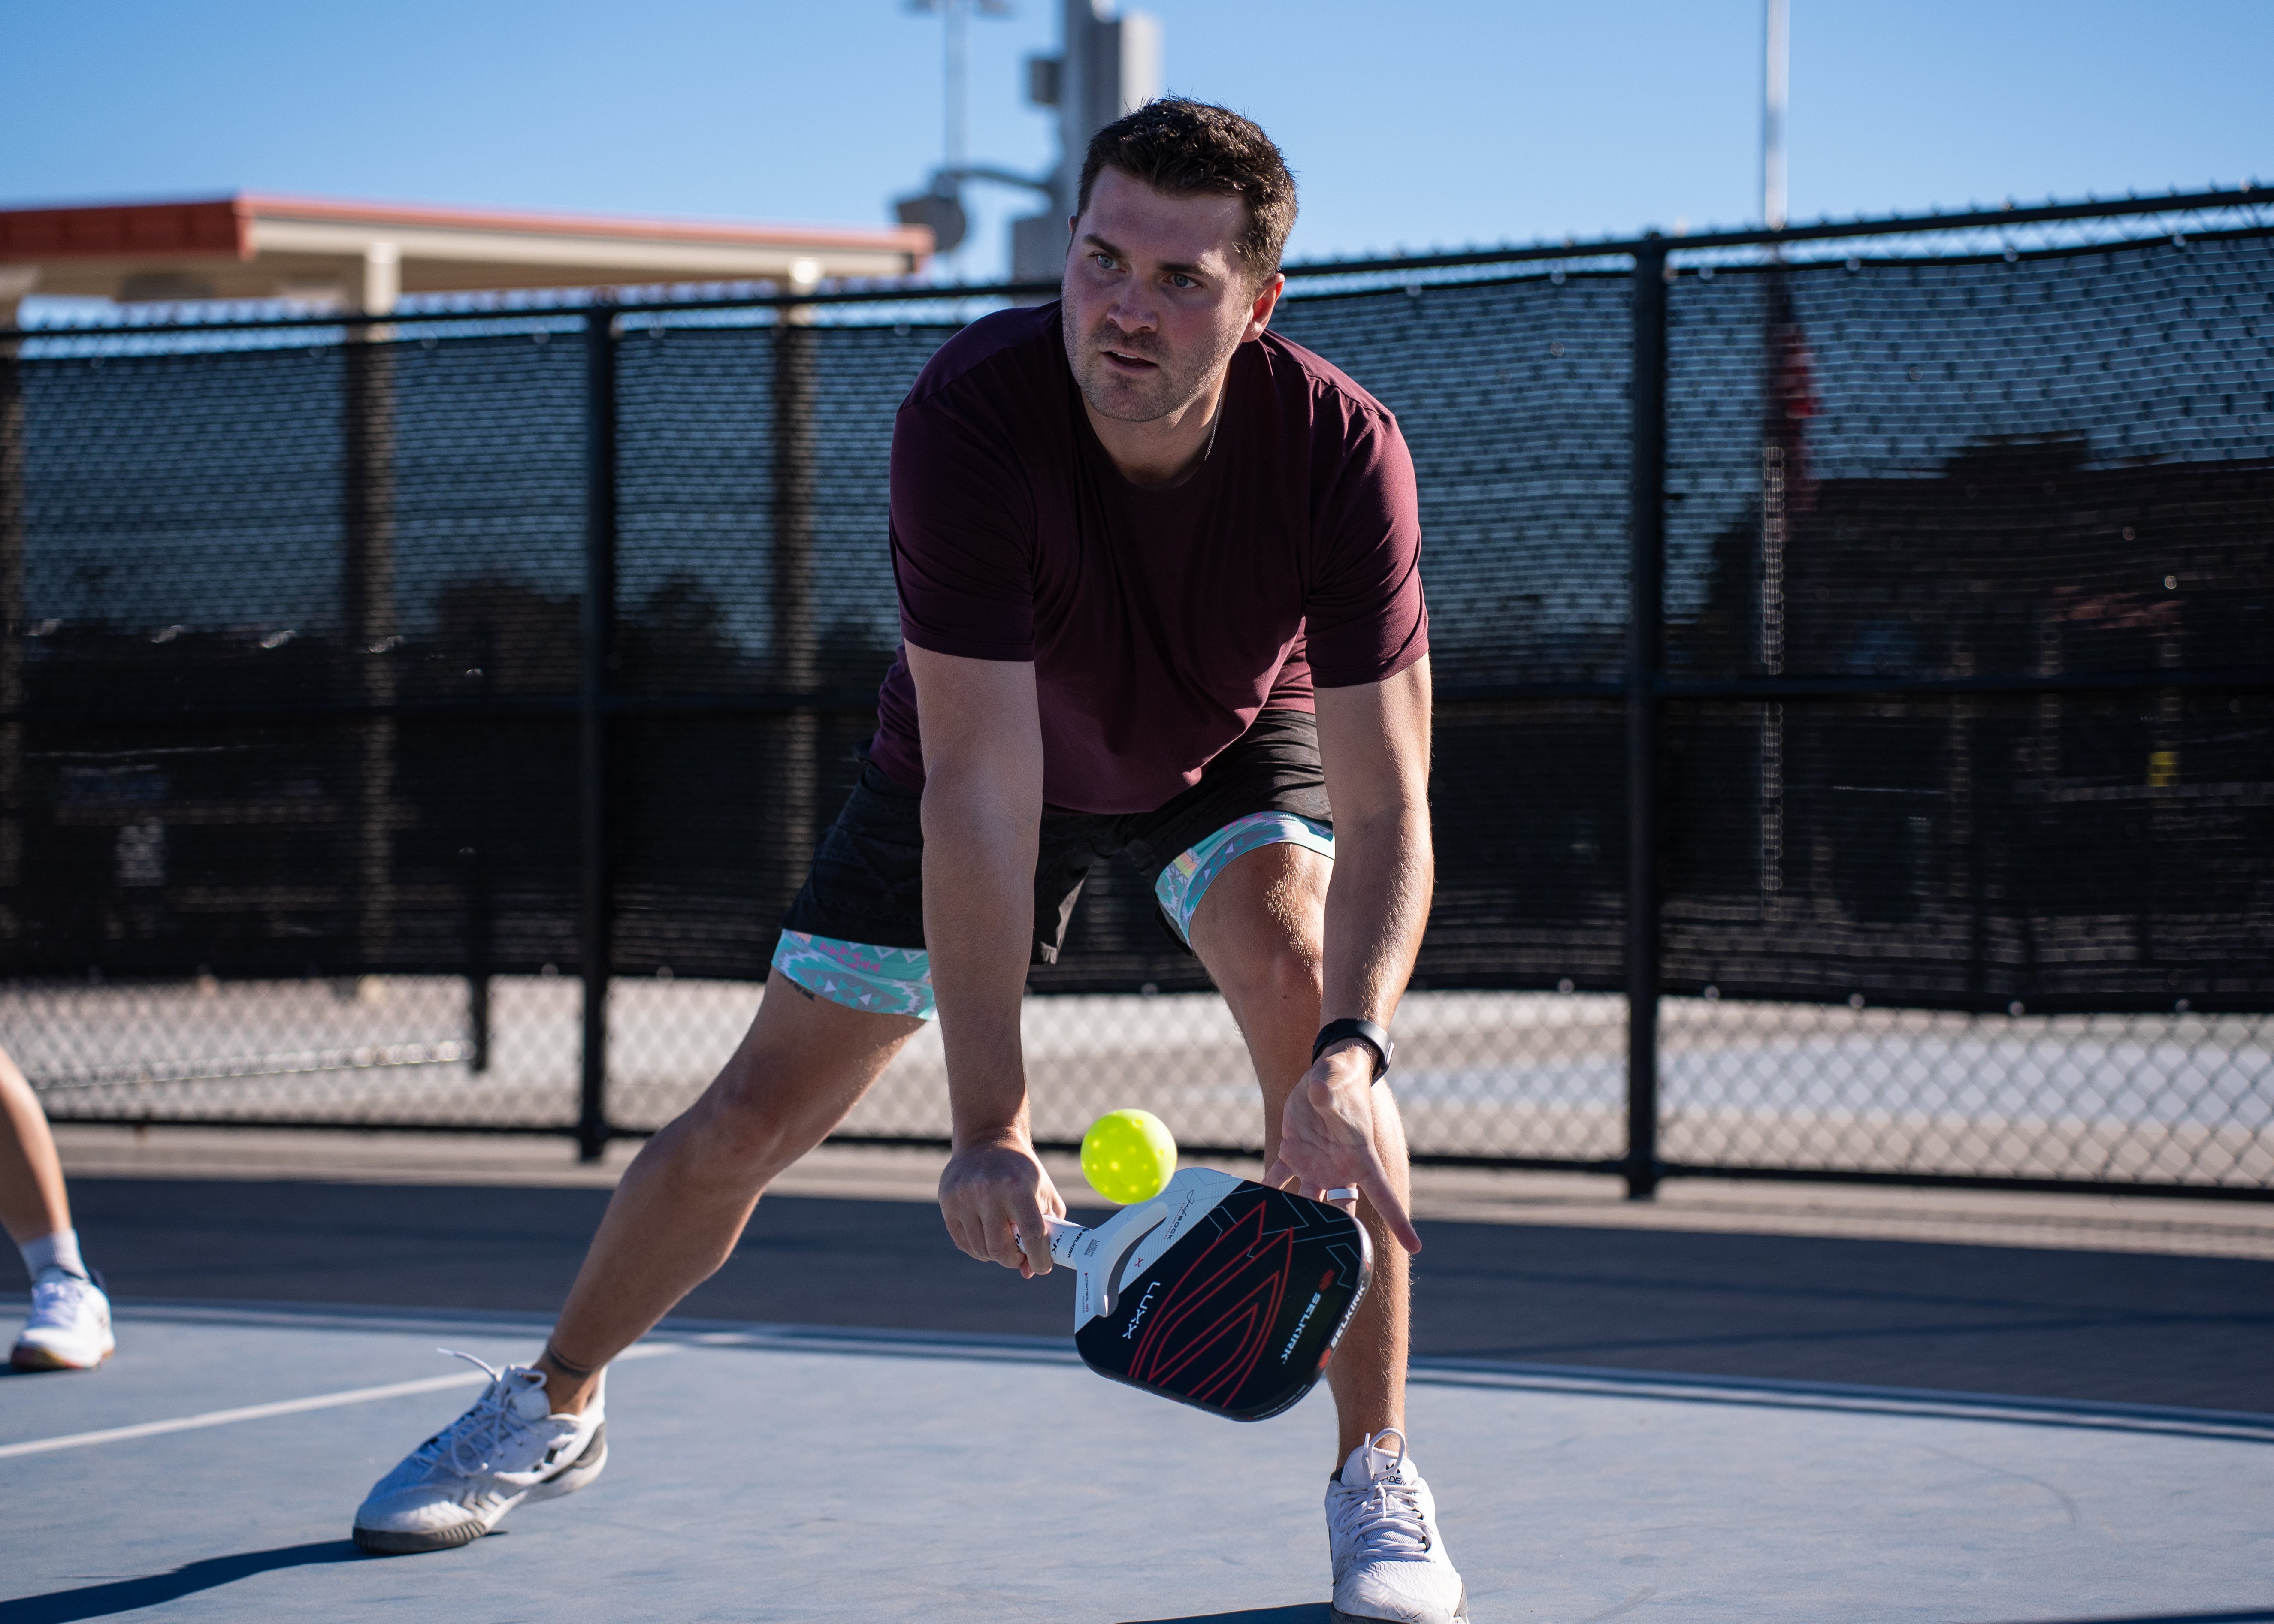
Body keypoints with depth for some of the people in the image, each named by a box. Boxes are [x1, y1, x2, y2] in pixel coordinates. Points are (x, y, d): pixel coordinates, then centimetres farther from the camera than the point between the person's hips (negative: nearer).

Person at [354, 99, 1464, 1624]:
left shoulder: (1342, 450, -35)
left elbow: (1384, 810, -35)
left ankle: (1376, 1475, -16)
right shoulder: (972, 414, -38)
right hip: (990, 756, 0)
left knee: (1306, 991, -29)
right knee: (755, 1116, 1)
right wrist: (992, 1123, -49)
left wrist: (1354, 1054, -54)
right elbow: (980, 791, -41)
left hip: (1234, 749, 0)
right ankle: (551, 1409, 29)